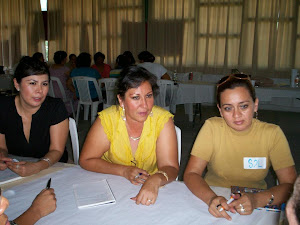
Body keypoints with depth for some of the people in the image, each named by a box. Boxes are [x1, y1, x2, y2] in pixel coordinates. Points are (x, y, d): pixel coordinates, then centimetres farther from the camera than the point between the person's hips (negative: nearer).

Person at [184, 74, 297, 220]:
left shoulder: (272, 133, -8)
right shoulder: (212, 127, -9)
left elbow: (290, 185, -11)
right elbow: (191, 174, -12)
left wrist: (257, 200, -29)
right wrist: (211, 198, -32)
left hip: (257, 210, 1)